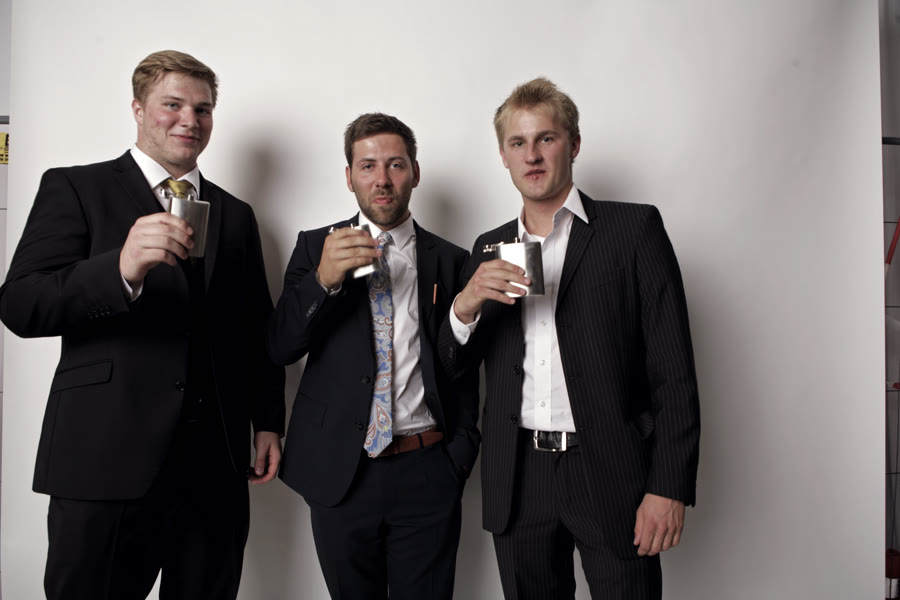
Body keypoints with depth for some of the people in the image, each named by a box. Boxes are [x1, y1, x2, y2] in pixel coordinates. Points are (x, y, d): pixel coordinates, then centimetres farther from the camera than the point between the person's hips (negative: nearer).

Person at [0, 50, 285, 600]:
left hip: (216, 466, 4)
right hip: (107, 462, -3)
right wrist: (121, 269, -26)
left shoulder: (235, 215, 15)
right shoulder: (75, 189, 2)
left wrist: (268, 422, 10)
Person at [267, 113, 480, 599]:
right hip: (339, 470, 0)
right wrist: (324, 279, -20)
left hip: (427, 473, 0)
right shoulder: (315, 247, 4)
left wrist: (460, 454, 0)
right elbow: (279, 348, -5)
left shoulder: (450, 261, 5)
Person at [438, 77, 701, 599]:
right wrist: (466, 305, -10)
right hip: (519, 481, 4)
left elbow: (673, 371, -5)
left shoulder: (635, 229, -1)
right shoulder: (490, 248, 11)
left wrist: (669, 488, -12)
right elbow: (454, 367, 11)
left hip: (610, 475, -3)